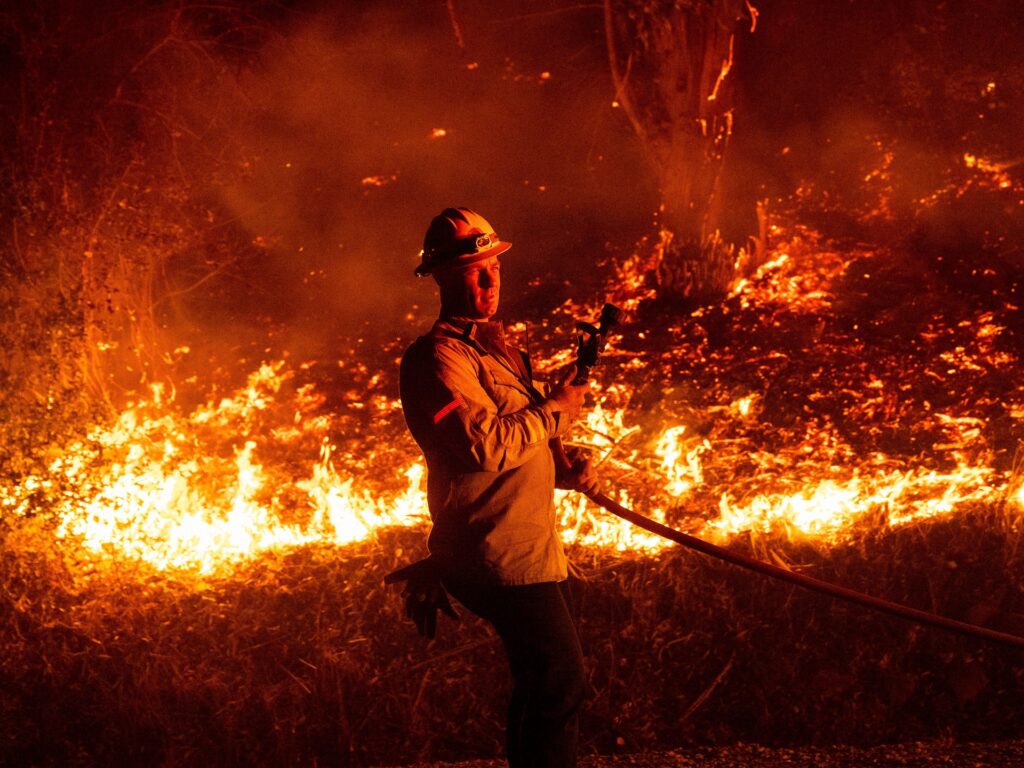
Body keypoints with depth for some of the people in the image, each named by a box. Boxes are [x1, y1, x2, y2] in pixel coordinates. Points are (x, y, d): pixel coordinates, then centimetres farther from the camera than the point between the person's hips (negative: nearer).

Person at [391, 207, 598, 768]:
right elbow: (484, 444, -26)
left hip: (533, 548, 10)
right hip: (501, 553, -10)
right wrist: (555, 411, -13)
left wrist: (562, 474, 10)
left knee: (544, 682, 15)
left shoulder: (496, 348, 18)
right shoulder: (438, 357, -14)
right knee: (560, 681, -11)